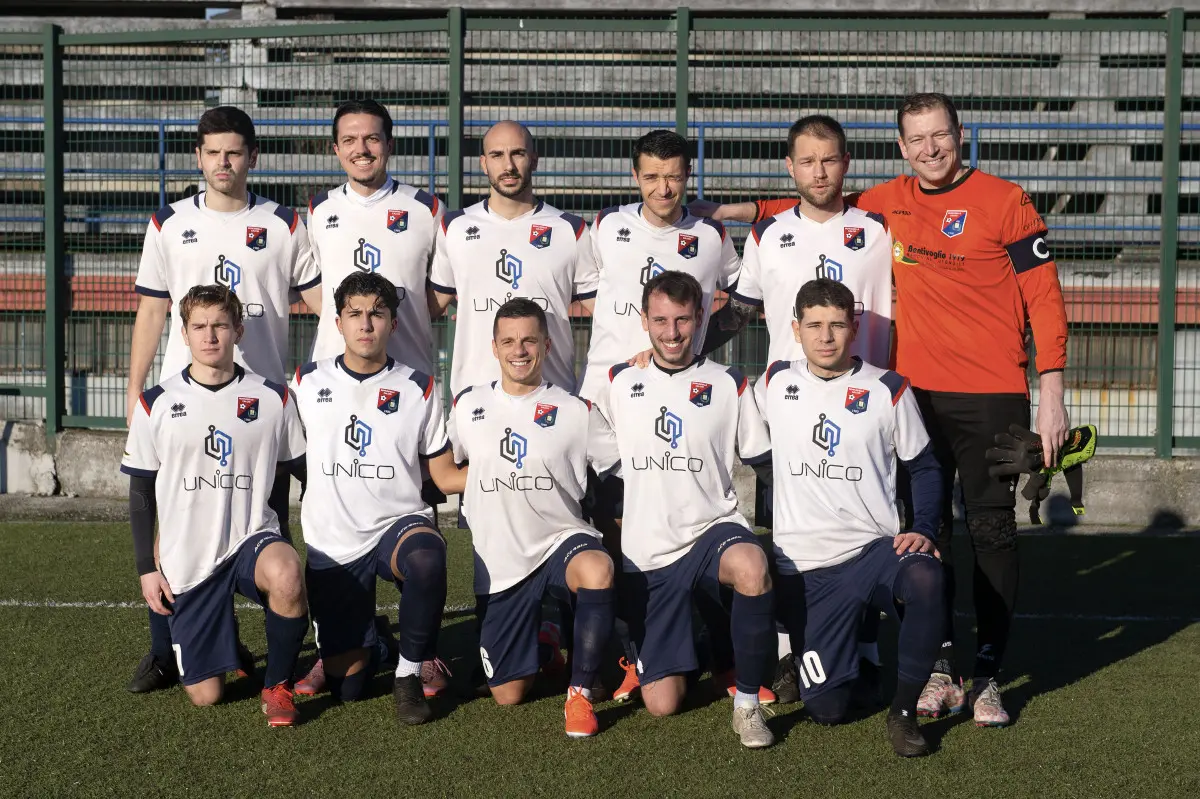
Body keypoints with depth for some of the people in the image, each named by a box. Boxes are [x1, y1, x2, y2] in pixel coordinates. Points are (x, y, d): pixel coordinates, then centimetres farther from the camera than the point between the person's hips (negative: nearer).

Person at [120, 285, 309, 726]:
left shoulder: (271, 399, 0)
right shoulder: (156, 405, 0)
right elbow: (141, 493, 6)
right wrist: (146, 568, 3)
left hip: (252, 538, -1)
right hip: (187, 560, 1)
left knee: (285, 575, -38)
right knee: (204, 694, -2)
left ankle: (278, 684, -12)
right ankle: (224, 637, 35)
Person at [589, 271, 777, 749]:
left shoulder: (729, 385, 3)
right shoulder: (619, 383, 8)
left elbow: (766, 461, 6)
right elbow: (600, 465, 14)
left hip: (713, 529, -2)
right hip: (646, 552, 2)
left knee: (752, 567, -41)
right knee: (662, 703, -3)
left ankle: (748, 701, -20)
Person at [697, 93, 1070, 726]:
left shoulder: (1004, 201, -5)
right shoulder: (889, 203, 8)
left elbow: (1044, 296, -5)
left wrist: (1051, 393, -10)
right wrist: (737, 211, 18)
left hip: (992, 395, -4)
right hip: (918, 389, 4)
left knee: (991, 528, 1)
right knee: (928, 527, 5)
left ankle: (987, 674, 8)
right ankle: (940, 669, 13)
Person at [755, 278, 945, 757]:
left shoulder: (888, 390, 0)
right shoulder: (774, 384, 4)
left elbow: (924, 466, 6)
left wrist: (923, 529, -8)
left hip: (875, 550, -1)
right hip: (803, 569, 1)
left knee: (925, 578, -38)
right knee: (826, 708, -6)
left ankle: (903, 711, -18)